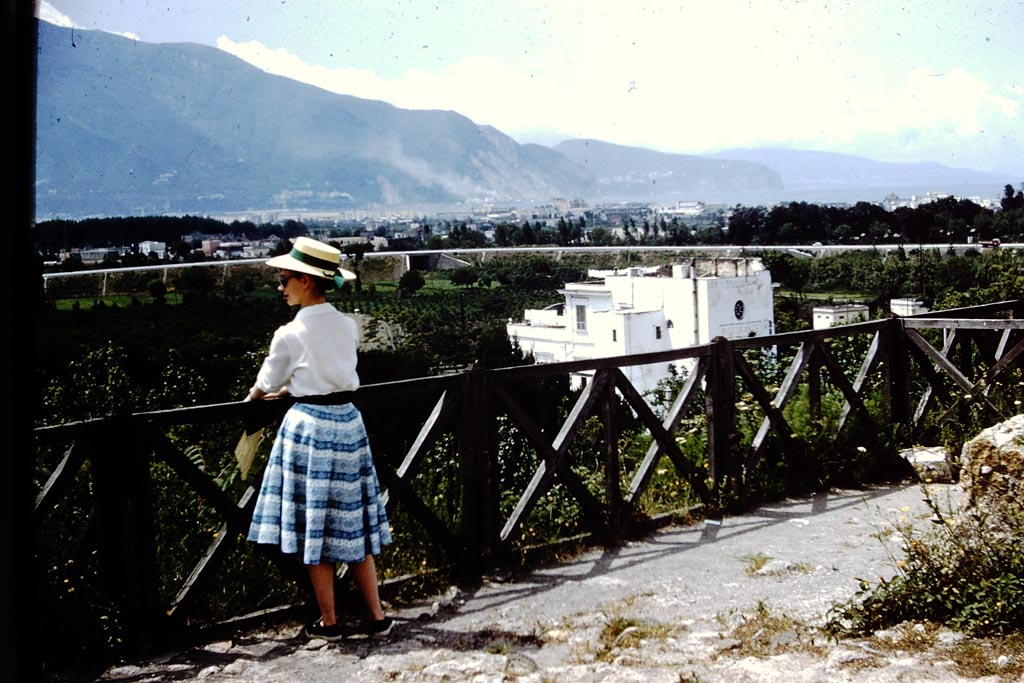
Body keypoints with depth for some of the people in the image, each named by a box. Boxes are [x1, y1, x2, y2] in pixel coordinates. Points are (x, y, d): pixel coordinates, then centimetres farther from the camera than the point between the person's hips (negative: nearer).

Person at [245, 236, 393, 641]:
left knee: (314, 528, 6)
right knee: (352, 524, 13)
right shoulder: (347, 326, 4)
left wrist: (253, 397, 27)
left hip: (309, 425, -6)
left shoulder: (291, 334, -12)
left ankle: (328, 622, 14)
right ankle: (376, 615, 16)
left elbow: (267, 382, 4)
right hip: (348, 421, 6)